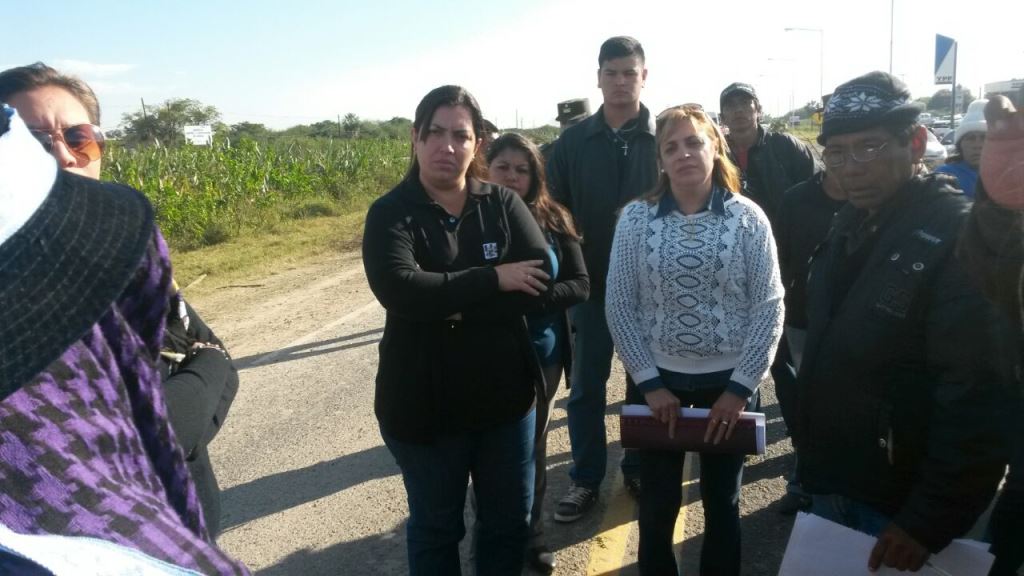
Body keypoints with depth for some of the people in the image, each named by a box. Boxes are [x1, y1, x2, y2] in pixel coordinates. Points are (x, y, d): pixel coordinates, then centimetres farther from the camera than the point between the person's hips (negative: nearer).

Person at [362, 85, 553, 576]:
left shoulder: (503, 204, -1)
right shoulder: (391, 214, -9)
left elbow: (541, 280, -14)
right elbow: (400, 290, -27)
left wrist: (450, 307, -21)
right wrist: (494, 280, -22)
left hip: (505, 393, 3)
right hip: (425, 403, -2)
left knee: (509, 521, 20)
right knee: (436, 528, 19)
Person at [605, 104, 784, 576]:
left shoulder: (747, 217, -7)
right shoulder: (636, 218, -6)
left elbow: (769, 307, -6)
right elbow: (619, 306, -5)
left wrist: (741, 386, -10)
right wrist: (649, 382, -8)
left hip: (729, 382, 0)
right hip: (660, 380, 0)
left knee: (722, 500, 19)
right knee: (657, 502, 15)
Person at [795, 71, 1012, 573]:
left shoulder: (959, 238, -19)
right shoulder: (849, 226, 5)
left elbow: (977, 399, -23)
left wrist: (930, 521, -21)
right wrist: (810, 451, 13)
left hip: (897, 504, -7)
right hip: (830, 483, 7)